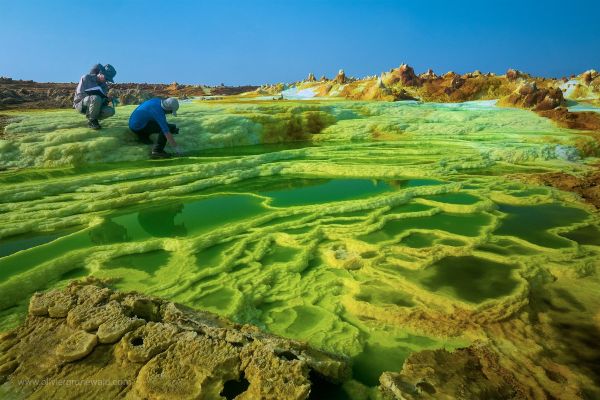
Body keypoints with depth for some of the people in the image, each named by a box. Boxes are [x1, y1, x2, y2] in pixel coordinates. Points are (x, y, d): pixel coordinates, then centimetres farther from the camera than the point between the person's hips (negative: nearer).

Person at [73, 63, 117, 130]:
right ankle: (91, 121, -18)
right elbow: (79, 95, -15)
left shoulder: (104, 85, 8)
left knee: (111, 111, -23)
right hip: (81, 105, -5)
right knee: (96, 98, -38)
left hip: (94, 106, 5)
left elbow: (103, 99, 9)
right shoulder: (86, 78, -8)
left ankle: (94, 119, 2)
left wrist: (106, 100, -14)